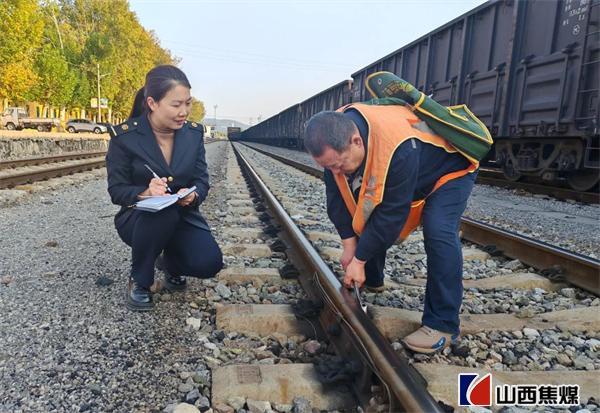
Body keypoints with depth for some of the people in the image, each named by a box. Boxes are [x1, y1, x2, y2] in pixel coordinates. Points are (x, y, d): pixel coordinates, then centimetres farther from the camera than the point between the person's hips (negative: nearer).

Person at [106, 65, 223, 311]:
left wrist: (193, 195, -27)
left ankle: (170, 262, 16)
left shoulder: (194, 133, -4)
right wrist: (145, 193, -32)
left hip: (183, 216, 3)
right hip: (138, 217, -2)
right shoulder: (124, 136, -14)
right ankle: (139, 281, -9)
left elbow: (202, 181, -2)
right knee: (162, 213, -38)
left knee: (209, 263, -23)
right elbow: (116, 190, -10)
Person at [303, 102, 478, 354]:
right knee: (368, 219, 5)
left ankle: (443, 325, -17)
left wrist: (359, 259, -28)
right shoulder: (334, 134, -23)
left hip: (450, 167, -7)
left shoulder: (399, 147, -45)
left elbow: (392, 214, -37)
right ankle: (371, 280, 28)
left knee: (439, 234, -26)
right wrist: (349, 244, -16)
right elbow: (337, 196, -15)